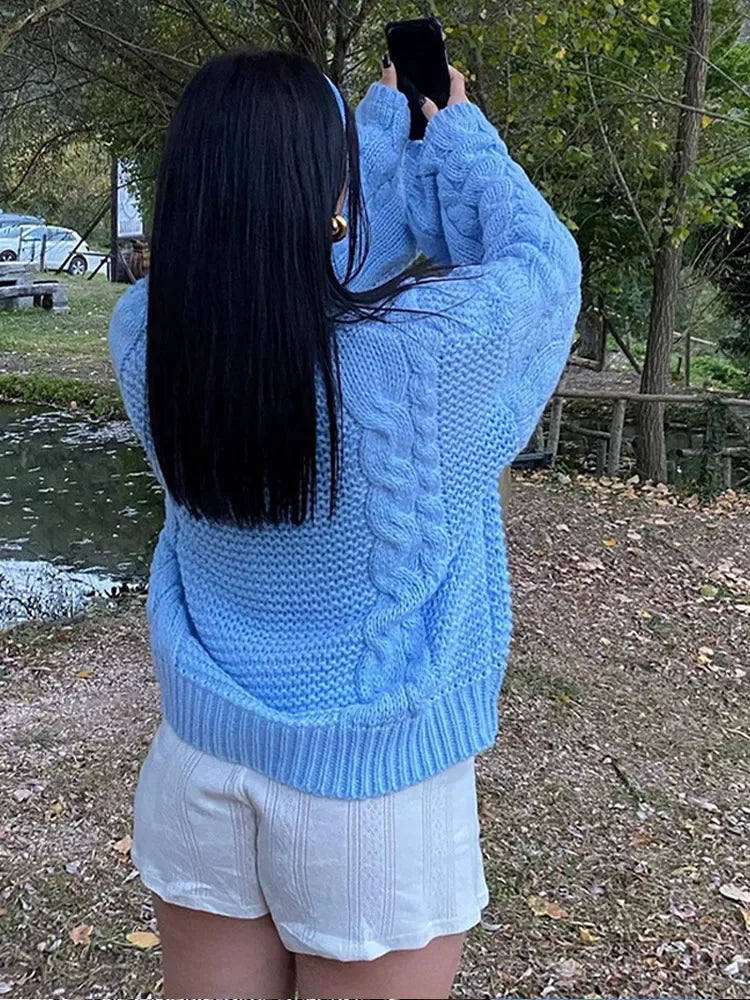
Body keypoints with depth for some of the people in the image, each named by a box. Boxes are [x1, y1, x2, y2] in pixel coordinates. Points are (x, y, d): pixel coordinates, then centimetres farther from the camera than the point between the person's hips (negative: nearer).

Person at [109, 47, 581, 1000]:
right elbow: (543, 256, -4)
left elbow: (278, 255, 6)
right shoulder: (426, 346, -26)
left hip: (201, 768, 4)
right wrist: (457, 127, 11)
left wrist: (384, 116, 18)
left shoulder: (145, 336, -13)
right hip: (377, 790, -3)